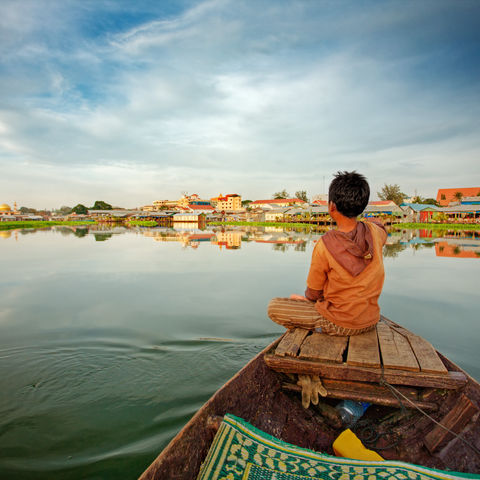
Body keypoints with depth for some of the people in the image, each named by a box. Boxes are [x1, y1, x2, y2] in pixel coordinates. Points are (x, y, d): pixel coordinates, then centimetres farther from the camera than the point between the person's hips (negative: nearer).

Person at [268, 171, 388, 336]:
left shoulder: (324, 246, -25)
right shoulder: (375, 232, -12)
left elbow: (314, 293, -8)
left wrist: (308, 297, 11)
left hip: (340, 325, -6)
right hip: (371, 321, 6)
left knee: (273, 307, 2)